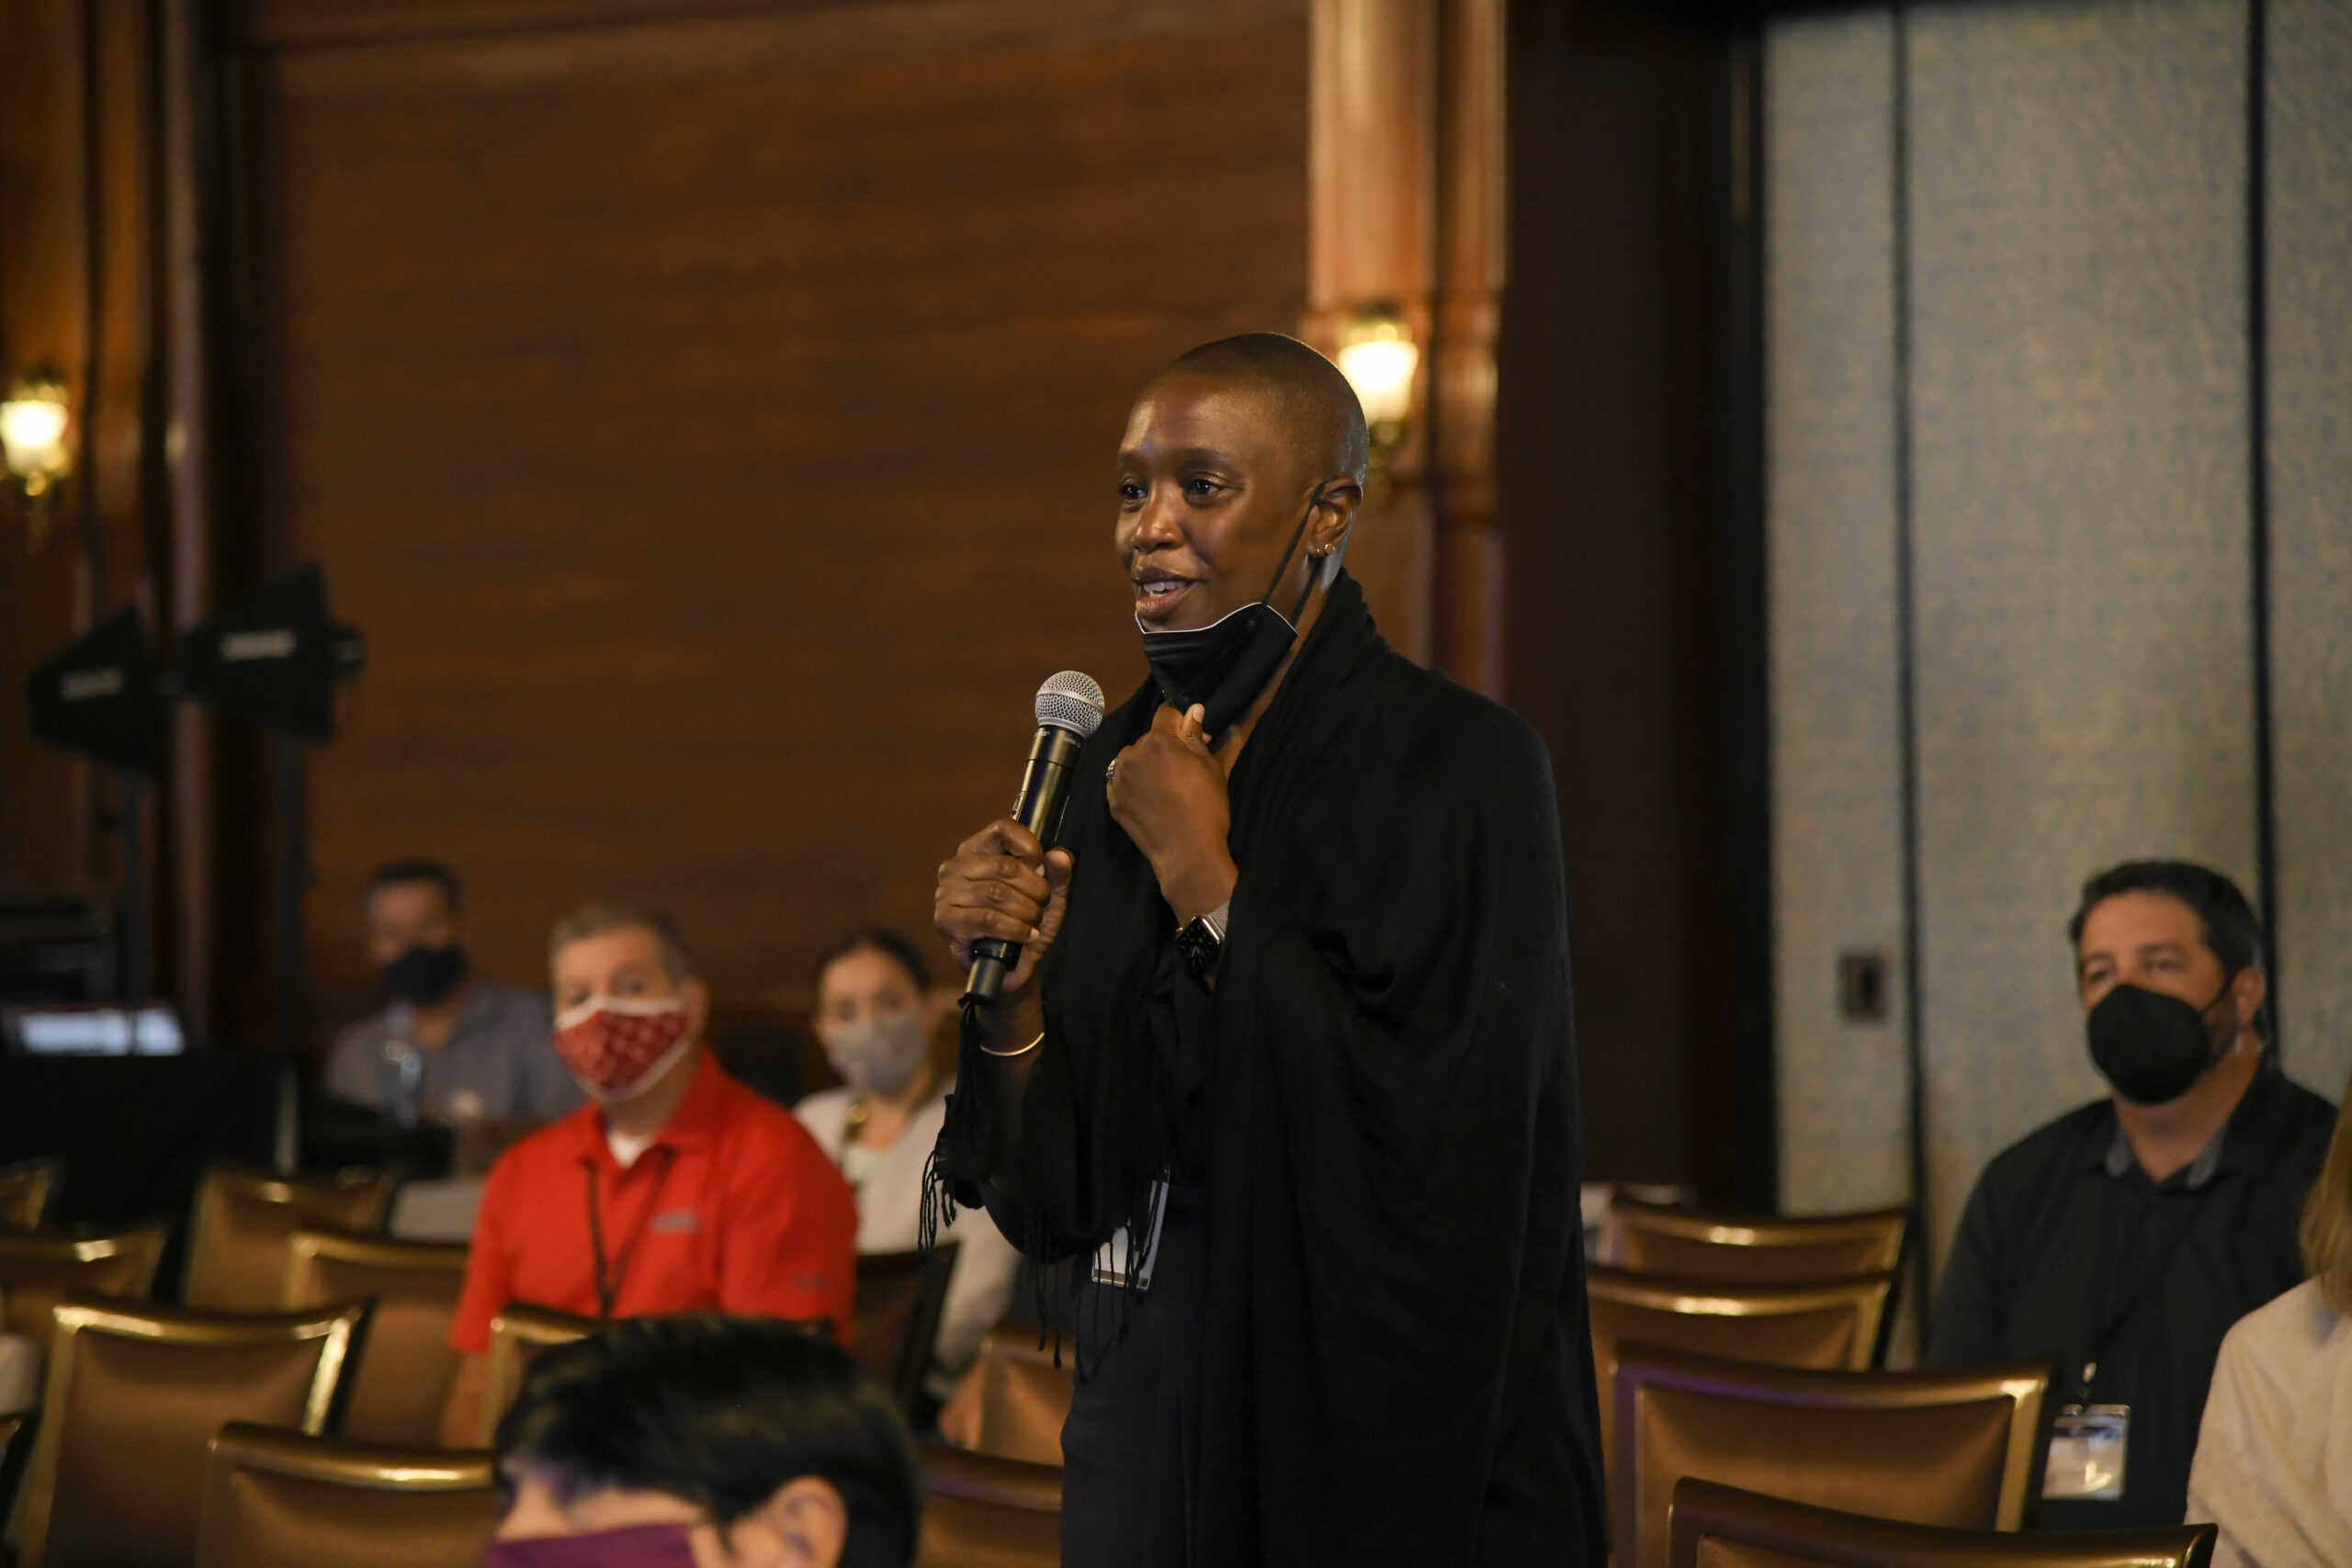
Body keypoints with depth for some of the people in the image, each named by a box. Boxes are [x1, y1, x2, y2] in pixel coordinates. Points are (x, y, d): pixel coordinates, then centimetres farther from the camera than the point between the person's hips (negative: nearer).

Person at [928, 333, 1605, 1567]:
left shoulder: (1458, 763, -12)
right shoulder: (1112, 770, 6)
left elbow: (1430, 1139, -23)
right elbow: (1047, 1195, 7)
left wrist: (1202, 878, -17)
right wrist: (1011, 993, -12)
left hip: (1376, 1438, -5)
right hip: (1146, 1424, 6)